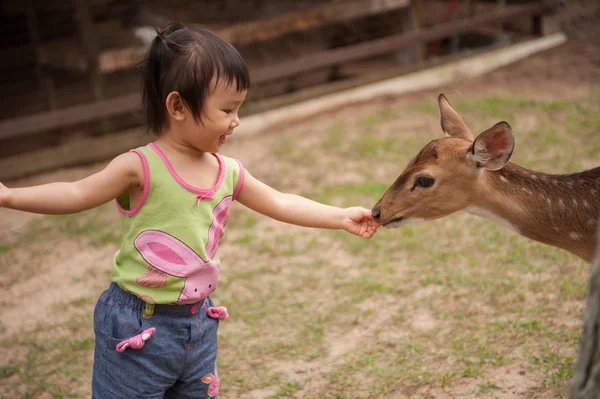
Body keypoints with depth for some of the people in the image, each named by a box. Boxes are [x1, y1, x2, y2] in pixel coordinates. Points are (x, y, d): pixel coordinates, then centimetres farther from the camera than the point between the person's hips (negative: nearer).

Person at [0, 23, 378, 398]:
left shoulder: (229, 173, 0)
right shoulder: (142, 168, -18)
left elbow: (280, 203, 10)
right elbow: (78, 194, -16)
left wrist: (341, 216, 9)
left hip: (199, 322, 6)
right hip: (138, 326, -6)